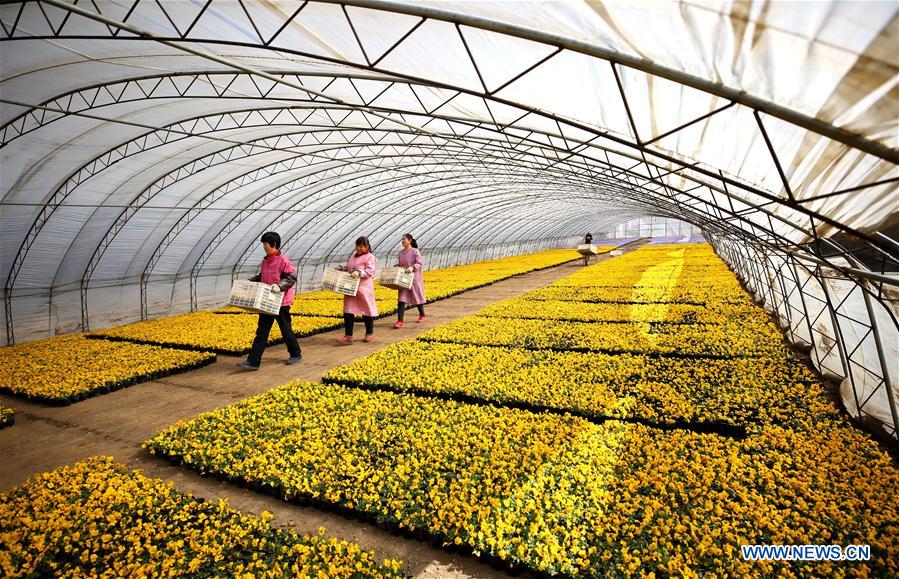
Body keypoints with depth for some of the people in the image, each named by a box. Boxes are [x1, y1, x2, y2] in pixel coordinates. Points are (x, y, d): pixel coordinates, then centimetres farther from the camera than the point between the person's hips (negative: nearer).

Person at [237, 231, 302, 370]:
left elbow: (292, 277, -17)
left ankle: (296, 354, 27)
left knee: (286, 329, 7)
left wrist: (279, 286, -29)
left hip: (281, 302, -7)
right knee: (261, 331, 5)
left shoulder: (283, 260, -13)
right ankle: (253, 361, 5)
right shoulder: (265, 261, 11)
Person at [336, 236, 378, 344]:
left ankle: (370, 333, 25)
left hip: (364, 288, -6)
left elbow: (370, 271, -16)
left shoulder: (370, 257, -5)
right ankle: (348, 336, 3)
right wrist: (341, 268, 8)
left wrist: (359, 272, -29)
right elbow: (348, 267, 26)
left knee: (366, 310, 7)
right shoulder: (353, 255, 16)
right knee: (348, 311, 0)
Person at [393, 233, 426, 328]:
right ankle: (400, 321, -7)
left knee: (417, 298, 11)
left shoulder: (415, 251, -8)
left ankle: (422, 315, 35)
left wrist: (412, 267, -30)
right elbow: (398, 264, 13)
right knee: (401, 299, -5)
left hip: (414, 278, -5)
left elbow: (419, 264, -13)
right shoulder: (401, 253, 9)